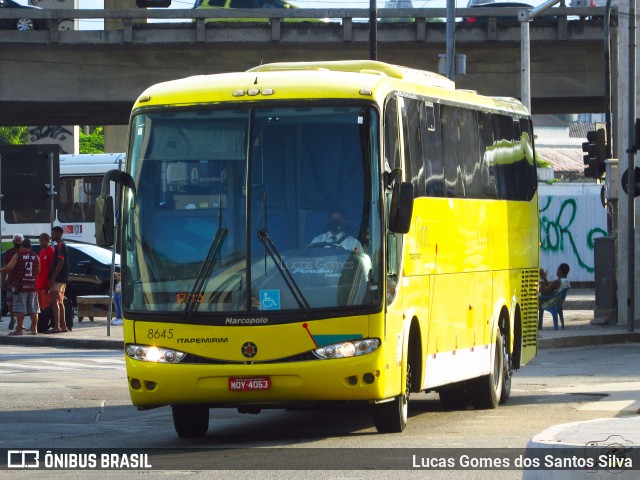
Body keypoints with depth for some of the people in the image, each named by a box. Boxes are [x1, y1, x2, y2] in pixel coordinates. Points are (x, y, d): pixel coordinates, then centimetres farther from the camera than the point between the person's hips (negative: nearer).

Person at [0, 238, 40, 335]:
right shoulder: (36, 257, 7)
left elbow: (9, 267, -13)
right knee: (33, 309, 7)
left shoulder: (17, 255, -3)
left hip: (20, 285, -4)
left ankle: (19, 329, -8)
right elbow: (38, 272, 12)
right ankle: (34, 328, 7)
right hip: (33, 285, 4)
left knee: (20, 309, -4)